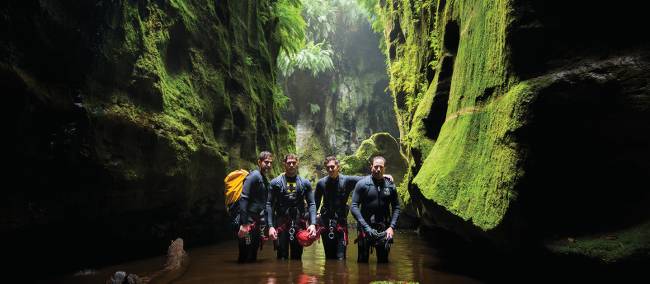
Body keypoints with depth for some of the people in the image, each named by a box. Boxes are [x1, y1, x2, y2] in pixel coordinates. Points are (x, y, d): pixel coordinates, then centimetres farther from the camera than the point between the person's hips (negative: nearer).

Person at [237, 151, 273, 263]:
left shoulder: (265, 180, 16)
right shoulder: (254, 176, -10)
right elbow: (243, 199, -18)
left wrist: (262, 226, 18)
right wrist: (243, 224, -24)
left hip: (257, 223, 9)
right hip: (249, 222, -9)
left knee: (253, 257, 14)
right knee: (246, 257, -4)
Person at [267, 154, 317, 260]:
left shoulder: (305, 183, 6)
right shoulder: (276, 182, 1)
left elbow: (311, 204, 4)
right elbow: (269, 204, -1)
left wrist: (313, 224, -9)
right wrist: (270, 226, -10)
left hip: (299, 223, 2)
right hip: (281, 223, -2)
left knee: (297, 256, 10)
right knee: (282, 256, 0)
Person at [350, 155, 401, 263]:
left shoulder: (391, 186, 5)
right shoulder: (362, 184, -3)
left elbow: (396, 207, 8)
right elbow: (354, 206, -8)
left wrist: (392, 227, -5)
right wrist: (366, 226, -16)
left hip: (384, 229, 2)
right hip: (366, 228, -2)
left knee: (384, 261, 8)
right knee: (362, 260, 3)